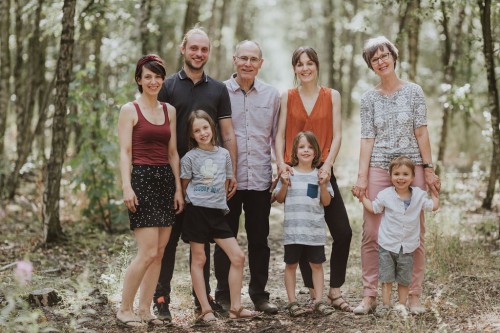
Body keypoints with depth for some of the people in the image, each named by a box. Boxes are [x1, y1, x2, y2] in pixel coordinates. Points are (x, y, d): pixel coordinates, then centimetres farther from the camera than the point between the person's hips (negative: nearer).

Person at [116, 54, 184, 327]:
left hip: (166, 180, 6)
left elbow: (172, 153, 15)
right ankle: (125, 309, 2)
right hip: (142, 179, -6)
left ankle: (144, 309, 13)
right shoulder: (129, 110, -1)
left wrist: (178, 188, 10)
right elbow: (125, 152, -6)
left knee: (159, 252, 4)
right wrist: (126, 186, -17)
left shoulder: (170, 110, 14)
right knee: (148, 252, -11)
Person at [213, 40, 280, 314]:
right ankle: (223, 295, 17)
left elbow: (277, 136, 11)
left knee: (259, 240, 9)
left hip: (260, 178, 2)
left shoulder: (271, 95, 7)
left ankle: (259, 293, 19)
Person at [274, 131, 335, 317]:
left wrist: (323, 185, -12)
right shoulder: (289, 174, 3)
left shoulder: (320, 175, 4)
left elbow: (326, 202, 2)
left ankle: (318, 301, 11)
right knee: (291, 264, 5)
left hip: (315, 229, 1)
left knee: (316, 264, 5)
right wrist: (284, 185, -10)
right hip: (293, 229, -1)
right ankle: (292, 302, 12)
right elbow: (279, 199, 6)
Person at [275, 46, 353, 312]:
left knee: (343, 232, -6)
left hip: (322, 172, 0)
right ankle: (313, 292, 15)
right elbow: (280, 135, 4)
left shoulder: (332, 96, 7)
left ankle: (334, 291, 9)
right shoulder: (287, 97, 8)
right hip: (294, 172, 0)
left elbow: (337, 135, 0)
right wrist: (280, 162, -13)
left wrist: (328, 164, -14)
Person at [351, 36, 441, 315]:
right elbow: (367, 139, 3)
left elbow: (422, 133, 0)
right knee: (372, 234, -2)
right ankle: (370, 295, 6)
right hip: (378, 169, 1)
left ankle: (415, 296, 9)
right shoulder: (369, 99, 7)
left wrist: (429, 169, -5)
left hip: (412, 167, -1)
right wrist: (362, 177, -4)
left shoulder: (414, 91, 2)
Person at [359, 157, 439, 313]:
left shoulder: (418, 195, 0)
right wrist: (362, 197, 0)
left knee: (404, 280, 9)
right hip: (387, 246, -2)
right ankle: (386, 306, 8)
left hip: (407, 247, 2)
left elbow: (433, 206, 12)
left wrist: (434, 191, 15)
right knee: (386, 279, 1)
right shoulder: (385, 195, -5)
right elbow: (373, 208, 7)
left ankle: (401, 305, 20)